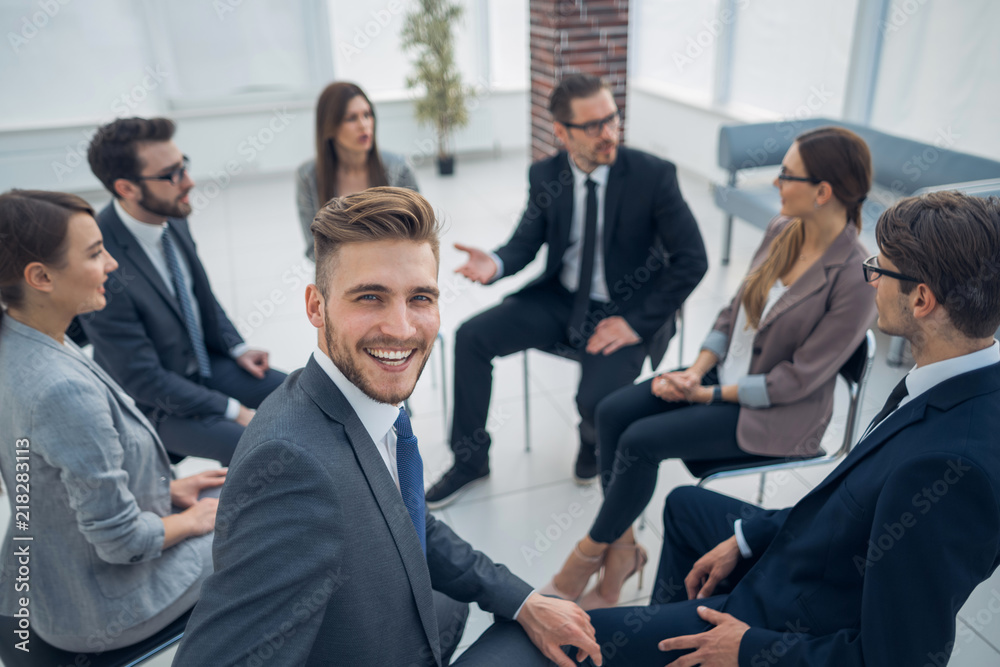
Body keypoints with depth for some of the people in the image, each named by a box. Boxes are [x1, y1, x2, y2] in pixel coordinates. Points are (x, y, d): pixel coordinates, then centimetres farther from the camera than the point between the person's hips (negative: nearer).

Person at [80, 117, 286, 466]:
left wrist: (237, 348, 2)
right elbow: (143, 379, -24)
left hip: (206, 362, 8)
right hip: (155, 402, -7)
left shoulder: (172, 218, -7)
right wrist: (233, 410, -21)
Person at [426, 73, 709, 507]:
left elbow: (692, 259, -13)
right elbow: (525, 244, 4)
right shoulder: (545, 177, -3)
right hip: (560, 298, 4)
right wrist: (495, 266, -21)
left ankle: (593, 440, 16)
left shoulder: (653, 175, -15)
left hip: (621, 312, -4)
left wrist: (637, 322, -18)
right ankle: (471, 460, 9)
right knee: (471, 338, -10)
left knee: (597, 402, -27)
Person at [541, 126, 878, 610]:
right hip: (726, 372, 7)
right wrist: (697, 369, -7)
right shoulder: (782, 229, -2)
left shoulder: (856, 280, -24)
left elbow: (799, 378, -20)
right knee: (612, 412, -10)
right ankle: (622, 547, 2)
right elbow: (737, 307, 6)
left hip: (776, 415, -7)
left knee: (640, 441, -20)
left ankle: (593, 550, 6)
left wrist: (710, 394, -16)